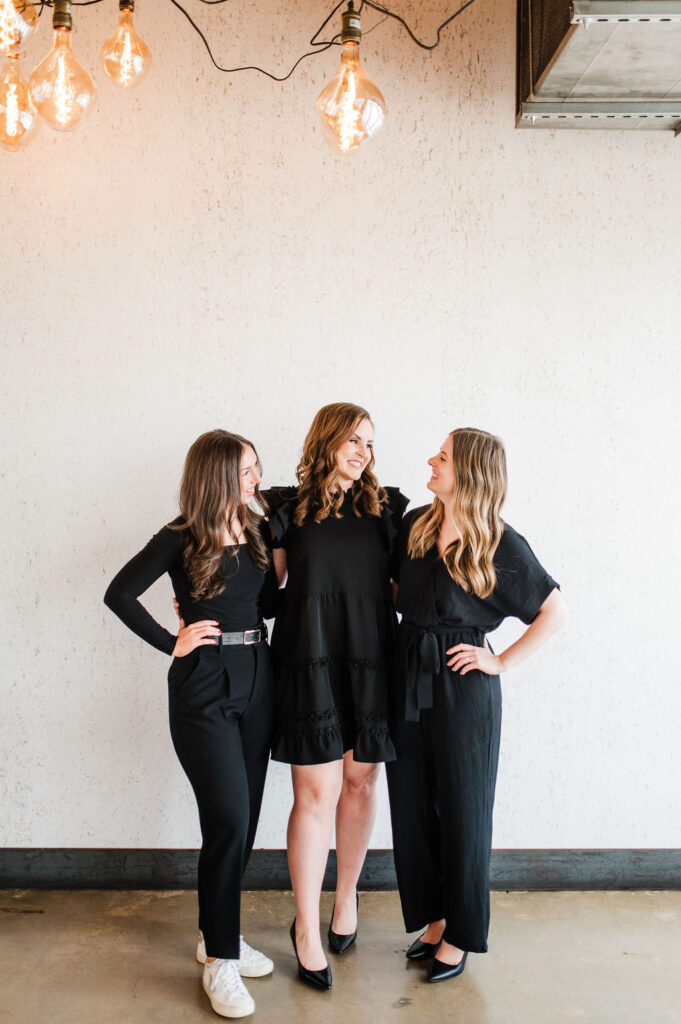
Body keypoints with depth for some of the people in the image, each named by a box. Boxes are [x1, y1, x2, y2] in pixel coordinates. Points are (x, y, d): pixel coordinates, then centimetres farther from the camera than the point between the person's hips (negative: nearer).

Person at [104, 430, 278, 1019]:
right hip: (204, 688, -6)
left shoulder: (258, 530, 7)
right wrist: (172, 643, -10)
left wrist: (282, 561, -3)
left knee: (242, 818, 12)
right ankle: (219, 960, 6)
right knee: (229, 819, -8)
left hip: (257, 680, 6)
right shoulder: (182, 539, -9)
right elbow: (120, 594, -10)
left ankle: (219, 932, 30)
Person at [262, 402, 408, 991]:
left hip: (369, 663, 3)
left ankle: (347, 896, 34)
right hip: (309, 662, -2)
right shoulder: (288, 509, 3)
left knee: (360, 782, 10)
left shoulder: (386, 508, 9)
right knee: (316, 792, -2)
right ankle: (306, 927, 13)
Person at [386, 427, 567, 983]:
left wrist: (502, 662, -8)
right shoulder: (414, 525, 3)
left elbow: (556, 610, -6)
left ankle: (459, 936, 23)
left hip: (463, 686, -5)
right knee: (411, 806, 11)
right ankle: (433, 920, 30)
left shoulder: (500, 544, -11)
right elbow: (389, 588, 18)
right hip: (409, 679, 5)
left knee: (461, 809, 7)